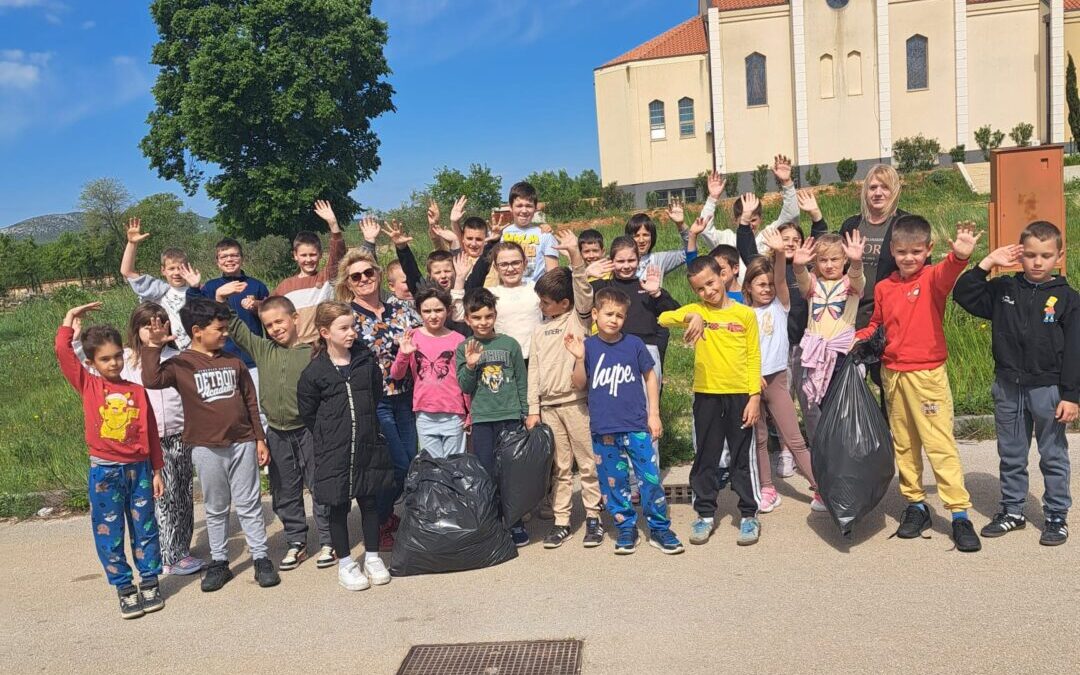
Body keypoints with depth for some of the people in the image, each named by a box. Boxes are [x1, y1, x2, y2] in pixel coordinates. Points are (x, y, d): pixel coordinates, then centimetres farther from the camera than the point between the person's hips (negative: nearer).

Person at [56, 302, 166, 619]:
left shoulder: (137, 391, 3)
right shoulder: (88, 386, 0)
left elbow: (150, 432, 7)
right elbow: (62, 351, -11)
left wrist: (156, 471, 7)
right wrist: (70, 320, 1)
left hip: (139, 468, 1)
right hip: (104, 471, -1)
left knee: (144, 528, 9)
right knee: (109, 533, 5)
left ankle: (150, 583, 23)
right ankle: (125, 589, 17)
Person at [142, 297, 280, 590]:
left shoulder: (233, 362, 5)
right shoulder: (180, 365, -4)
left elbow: (250, 401, 9)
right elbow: (151, 380, -24)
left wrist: (260, 439, 7)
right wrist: (153, 346, -26)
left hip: (242, 444, 2)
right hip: (206, 448, -1)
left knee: (249, 505, 7)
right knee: (215, 509, 12)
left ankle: (261, 559, 15)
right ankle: (219, 562, 23)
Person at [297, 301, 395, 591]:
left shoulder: (367, 361, 0)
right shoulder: (314, 372, -9)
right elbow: (307, 413, 0)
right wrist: (329, 436, 5)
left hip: (368, 446, 3)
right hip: (333, 451, -3)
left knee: (369, 502, 12)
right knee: (338, 506, 7)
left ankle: (372, 557, 26)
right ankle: (345, 563, 21)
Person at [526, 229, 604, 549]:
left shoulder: (579, 318, 3)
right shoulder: (540, 331, 15)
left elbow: (584, 292, -16)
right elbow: (534, 371, 12)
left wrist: (574, 255, -27)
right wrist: (532, 409, 6)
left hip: (577, 402, -4)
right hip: (548, 406, 4)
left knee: (588, 463, 3)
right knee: (559, 468, 10)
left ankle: (593, 518, 13)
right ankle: (561, 521, 16)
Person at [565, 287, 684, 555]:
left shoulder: (634, 344, 0)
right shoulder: (588, 346, 0)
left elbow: (649, 376, 8)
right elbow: (580, 384, 1)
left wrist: (654, 413, 4)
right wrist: (580, 358, -15)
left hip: (637, 426, -1)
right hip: (604, 429, 1)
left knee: (651, 478, -1)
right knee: (613, 482, 8)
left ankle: (660, 529, 13)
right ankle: (626, 529, 22)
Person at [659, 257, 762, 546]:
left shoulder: (745, 314, 2)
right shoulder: (696, 310, 3)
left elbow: (754, 357, 2)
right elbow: (663, 319, -13)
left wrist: (755, 396, -4)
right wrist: (690, 316, -30)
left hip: (740, 394, -1)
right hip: (706, 394, 1)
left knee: (743, 457, 7)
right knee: (706, 457, 9)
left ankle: (749, 515, 19)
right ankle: (706, 514, 21)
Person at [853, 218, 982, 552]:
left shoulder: (932, 278, -7)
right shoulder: (883, 288, 7)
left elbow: (947, 273, -31)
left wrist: (960, 255, -52)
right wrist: (856, 337, 1)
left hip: (928, 375, -5)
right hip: (892, 374, 5)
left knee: (940, 444, -5)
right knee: (903, 444, 13)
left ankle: (960, 513, 3)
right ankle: (916, 505, 26)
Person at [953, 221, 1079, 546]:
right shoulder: (1003, 289, 2)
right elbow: (963, 294, -3)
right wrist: (986, 264, -10)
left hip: (1048, 389, -3)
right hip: (1008, 388, 3)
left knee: (1053, 456, 9)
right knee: (1011, 455, 14)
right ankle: (1012, 511, 28)